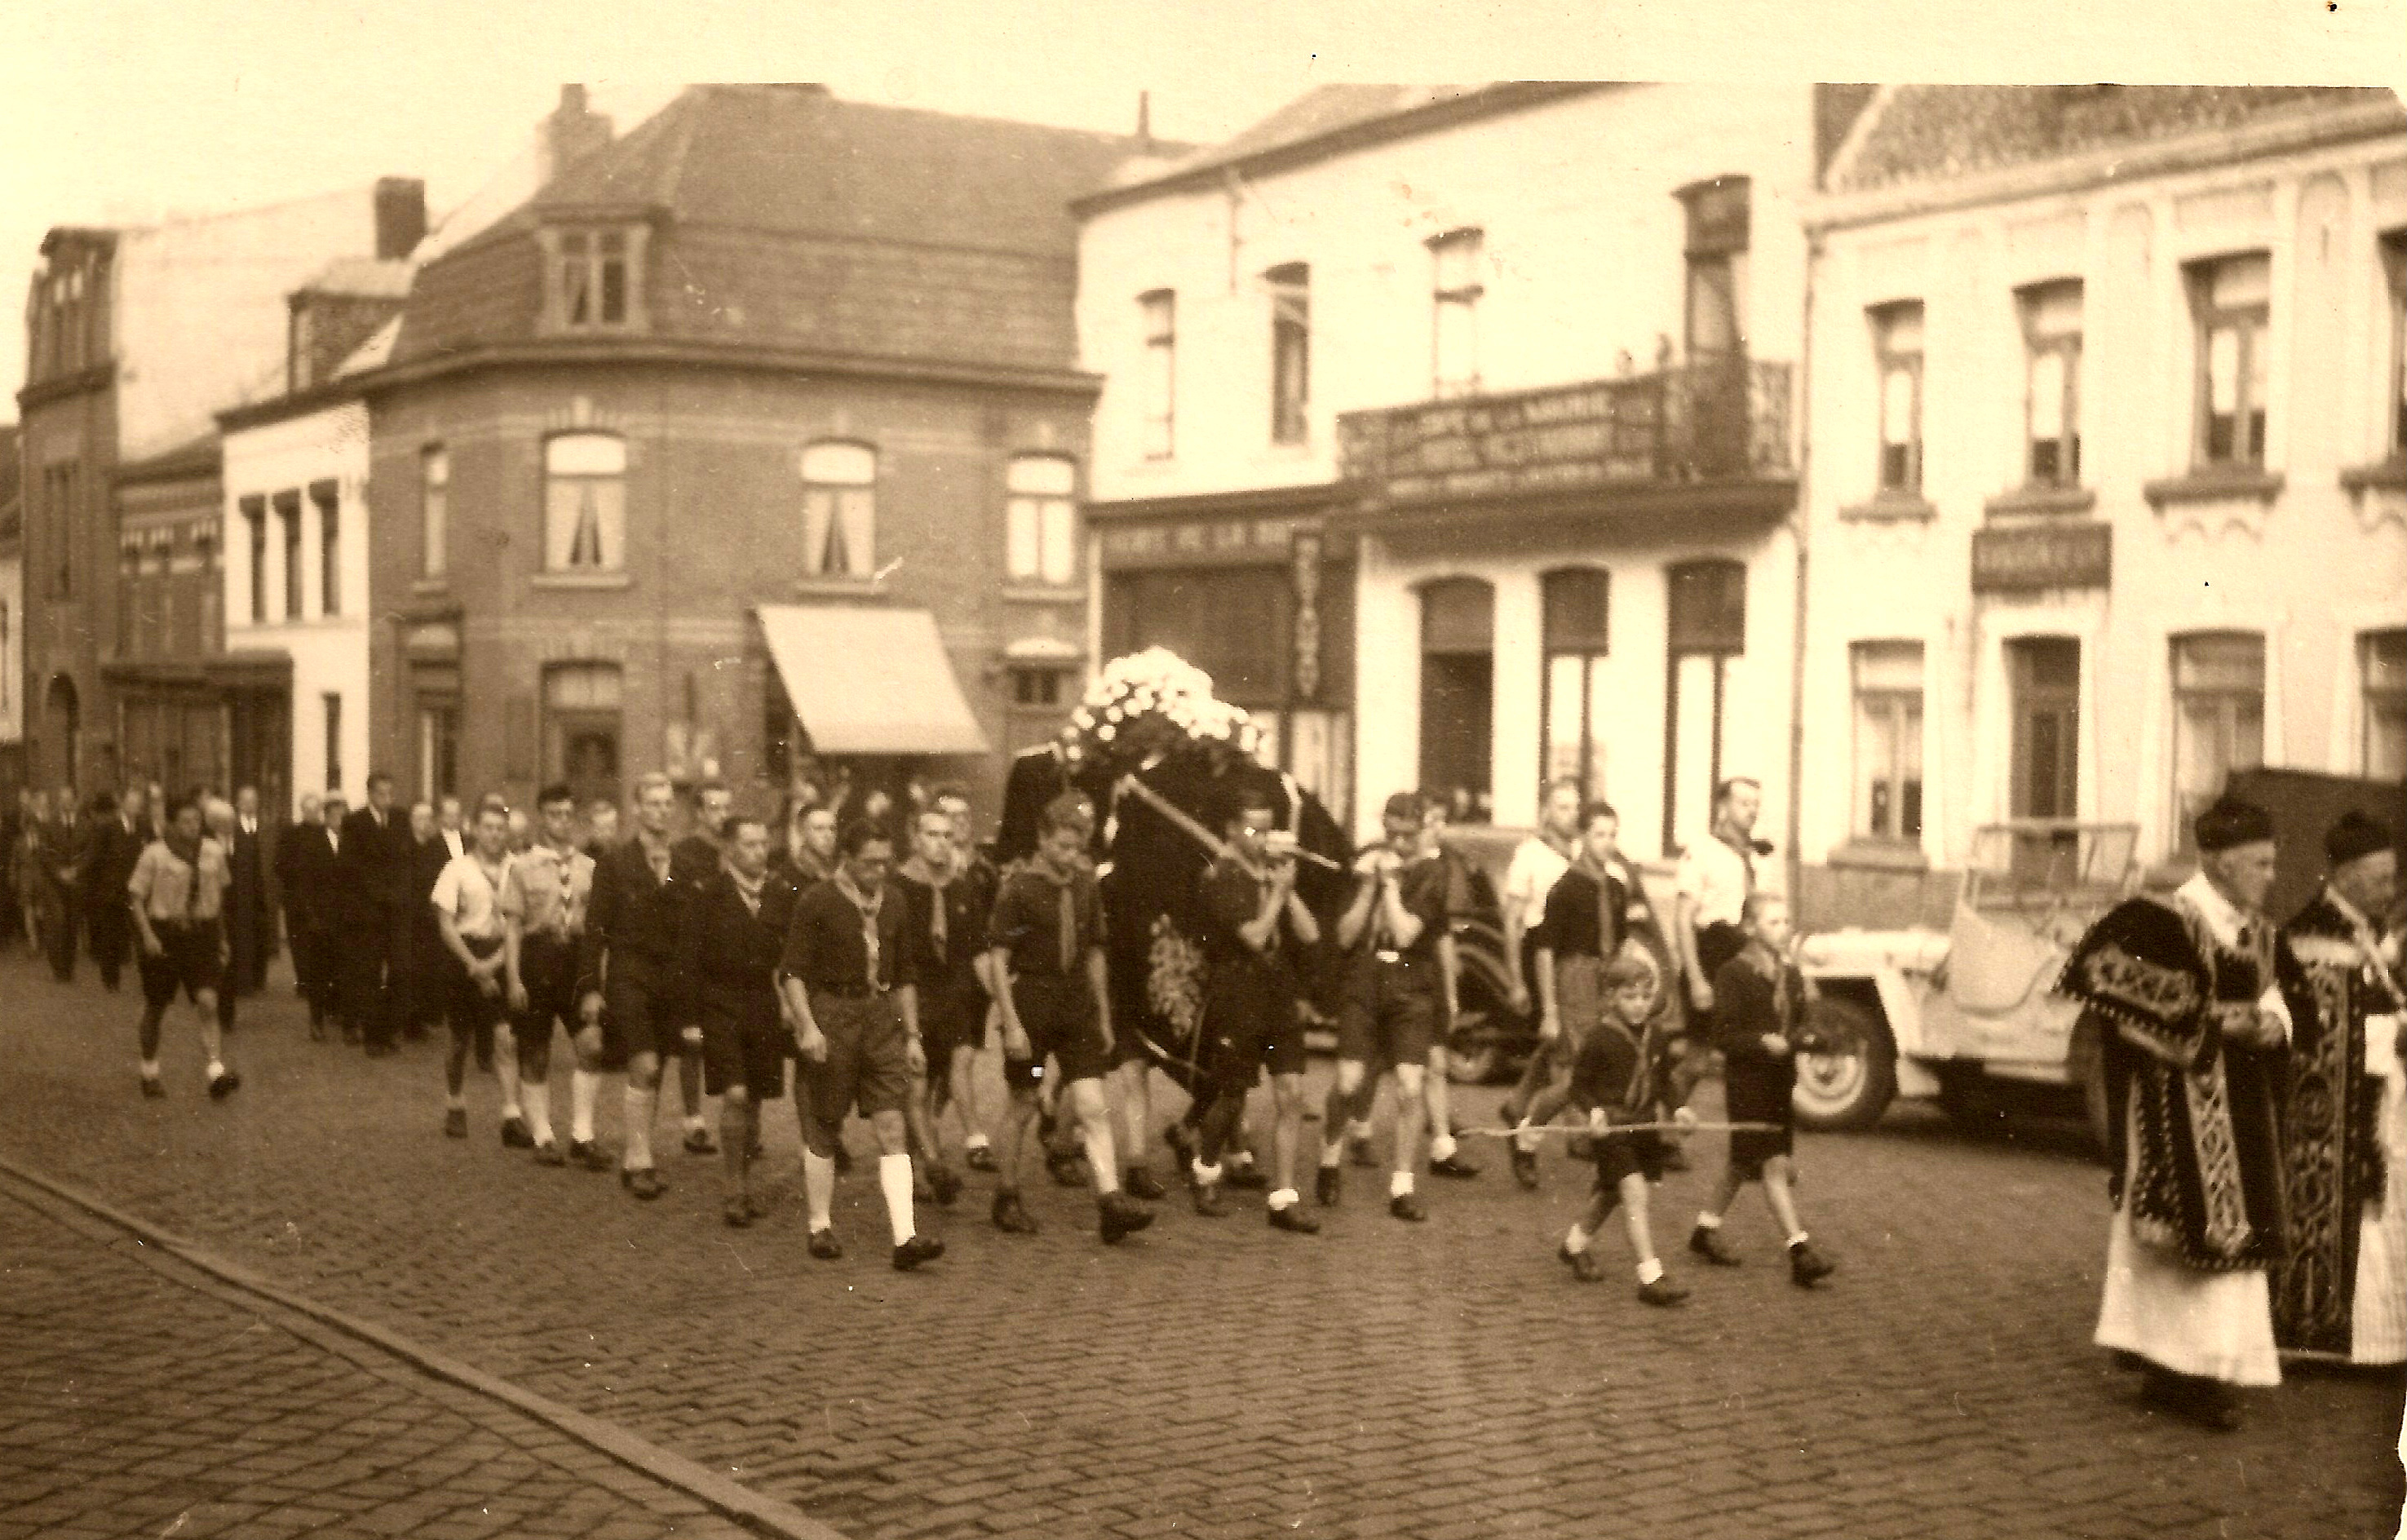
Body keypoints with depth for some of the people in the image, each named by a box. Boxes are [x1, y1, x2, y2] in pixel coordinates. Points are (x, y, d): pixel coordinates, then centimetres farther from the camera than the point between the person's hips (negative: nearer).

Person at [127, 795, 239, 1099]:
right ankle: (149, 1073, 28)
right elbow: (135, 897, -3)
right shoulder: (154, 854, -7)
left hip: (202, 934, 2)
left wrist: (221, 935, 17)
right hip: (164, 934, -2)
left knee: (208, 1005, -14)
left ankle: (218, 1072, -22)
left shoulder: (215, 852, 4)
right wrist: (147, 935, -14)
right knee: (155, 1008, 11)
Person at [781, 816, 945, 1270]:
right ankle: (821, 1228, 21)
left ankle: (905, 1237, -11)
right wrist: (807, 1026, -20)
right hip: (832, 1016, -4)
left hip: (881, 1018, 4)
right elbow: (791, 972, -9)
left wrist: (912, 1035, 17)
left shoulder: (892, 905, 11)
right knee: (825, 1127, 6)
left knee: (892, 1127, -5)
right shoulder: (816, 903, -7)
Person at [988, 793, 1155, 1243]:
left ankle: (1110, 1200, -12)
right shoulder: (1018, 887, -8)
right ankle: (1008, 1197, 24)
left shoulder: (1086, 885, 7)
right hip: (1031, 1004, -4)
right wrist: (1012, 1024, -14)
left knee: (1094, 1106, -6)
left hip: (1078, 1007, 4)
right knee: (1023, 1107, 8)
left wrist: (1104, 1016, 17)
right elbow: (997, 958, -9)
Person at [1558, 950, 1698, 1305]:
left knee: (1610, 1195, 20)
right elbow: (1579, 1087, -7)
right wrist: (1594, 1111, -24)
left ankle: (1576, 1242, 44)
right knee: (1635, 1195, -15)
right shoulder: (1600, 1039, -12)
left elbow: (1664, 1084, 15)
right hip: (1612, 1129, -7)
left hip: (1645, 1127, 7)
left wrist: (1677, 1108, -2)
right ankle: (1651, 1275, -16)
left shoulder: (1655, 1040, 5)